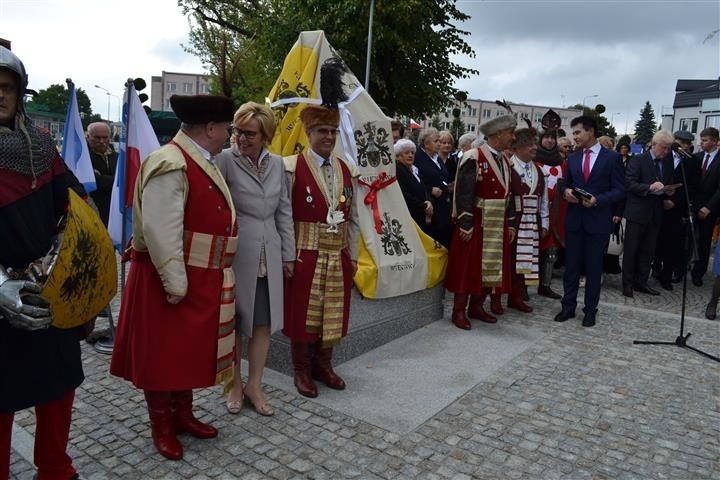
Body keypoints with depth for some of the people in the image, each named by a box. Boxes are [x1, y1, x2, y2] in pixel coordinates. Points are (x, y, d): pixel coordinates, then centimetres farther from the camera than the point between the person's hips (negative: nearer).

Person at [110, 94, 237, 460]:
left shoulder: (202, 163, 12)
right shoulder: (170, 164, -20)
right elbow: (161, 231, -25)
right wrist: (174, 282, -23)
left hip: (199, 280, 9)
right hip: (169, 281, -9)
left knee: (188, 350, 19)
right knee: (162, 354, 7)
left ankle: (183, 415, 35)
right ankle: (161, 427, 24)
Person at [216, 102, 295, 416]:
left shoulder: (277, 164, 7)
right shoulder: (225, 160, -8)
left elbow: (284, 211, 11)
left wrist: (288, 254, 11)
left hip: (268, 256, 4)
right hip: (234, 254, -4)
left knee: (264, 322, 10)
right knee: (233, 322, 10)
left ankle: (254, 385, 26)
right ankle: (235, 384, 28)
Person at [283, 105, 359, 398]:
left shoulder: (347, 171, 7)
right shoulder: (292, 168, -8)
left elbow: (353, 218, 11)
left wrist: (353, 255, 9)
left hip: (338, 256, 5)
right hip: (305, 255, -5)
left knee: (333, 314, 14)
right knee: (302, 314, 6)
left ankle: (323, 365, 33)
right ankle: (302, 370, 25)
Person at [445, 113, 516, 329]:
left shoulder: (504, 161, 12)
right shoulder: (473, 158, -12)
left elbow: (507, 194, 16)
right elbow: (463, 193, -16)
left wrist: (510, 223, 12)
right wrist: (465, 225, -20)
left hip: (497, 225, 8)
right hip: (475, 223, -7)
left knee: (490, 267, 11)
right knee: (468, 267, 0)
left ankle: (476, 307, 24)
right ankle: (459, 311, 10)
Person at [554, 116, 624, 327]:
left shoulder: (612, 157, -2)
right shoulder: (572, 158, 10)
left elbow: (619, 190, -4)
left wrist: (598, 200, -19)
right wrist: (566, 191, -7)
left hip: (598, 220, -3)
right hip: (574, 219, 4)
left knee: (594, 267, 5)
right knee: (571, 265, 7)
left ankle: (590, 310, 16)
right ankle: (568, 306, 17)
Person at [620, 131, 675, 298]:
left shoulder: (668, 162, 10)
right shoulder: (638, 160, -7)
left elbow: (669, 184, 17)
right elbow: (629, 184, -14)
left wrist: (669, 191, -5)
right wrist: (649, 187, -27)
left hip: (656, 213, 5)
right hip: (637, 212, -5)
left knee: (648, 251, 11)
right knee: (631, 250, 3)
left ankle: (641, 282, 21)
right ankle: (627, 284, 13)